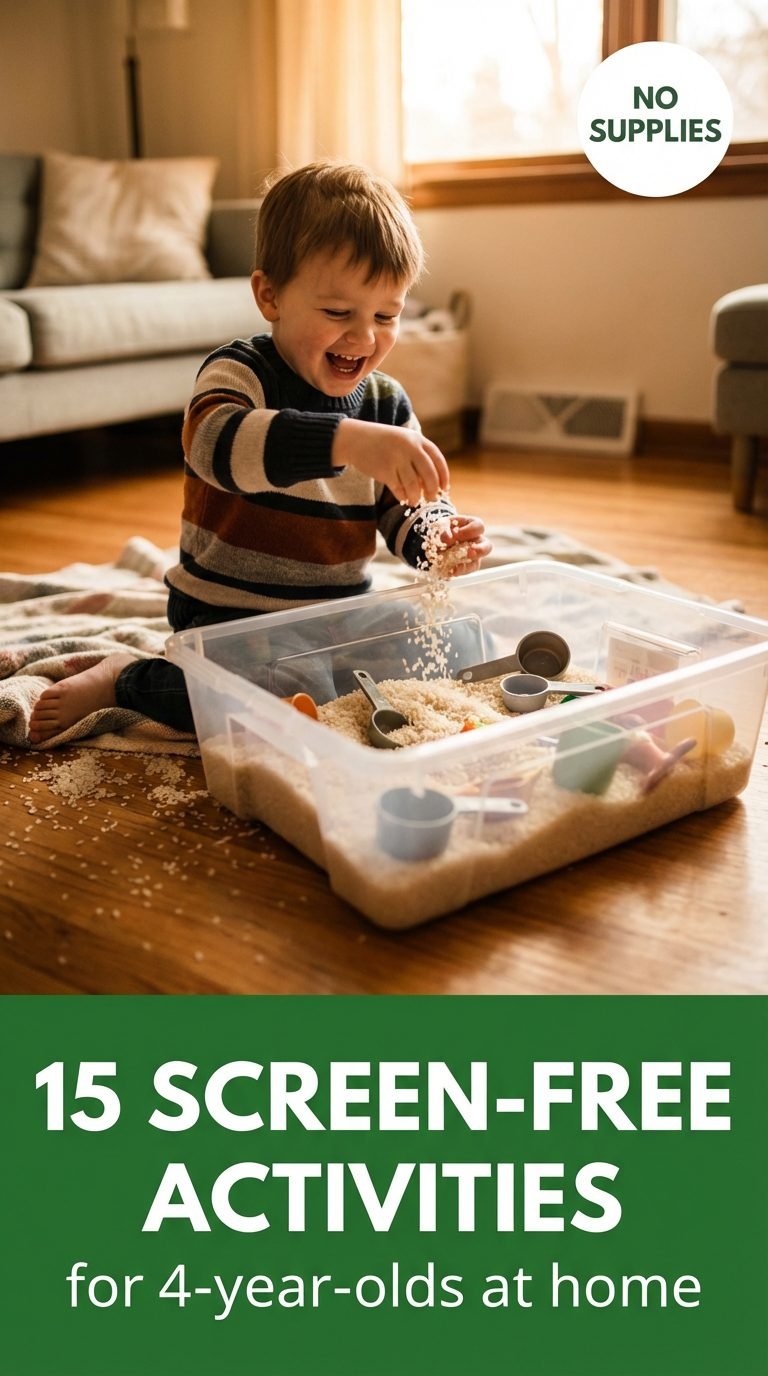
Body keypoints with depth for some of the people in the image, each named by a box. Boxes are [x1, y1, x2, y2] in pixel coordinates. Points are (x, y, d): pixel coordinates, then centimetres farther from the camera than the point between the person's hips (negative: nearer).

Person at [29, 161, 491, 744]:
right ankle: (124, 680, -1)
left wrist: (443, 537, -20)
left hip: (339, 611, 7)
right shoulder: (240, 371, -15)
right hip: (230, 615, -6)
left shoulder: (387, 403, 4)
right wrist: (346, 440, -53)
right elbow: (215, 442, -39)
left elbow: (407, 510, 6)